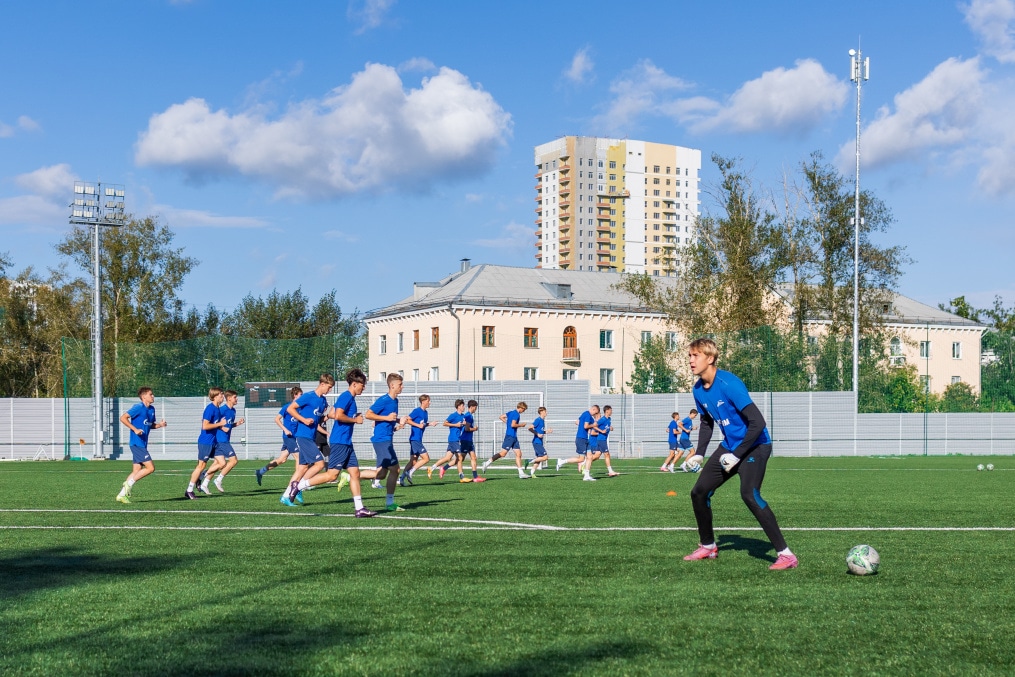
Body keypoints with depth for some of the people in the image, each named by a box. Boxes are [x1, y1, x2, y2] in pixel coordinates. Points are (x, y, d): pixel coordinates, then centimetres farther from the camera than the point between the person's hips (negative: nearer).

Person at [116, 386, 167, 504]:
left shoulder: (151, 409, 13)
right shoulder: (139, 407, -12)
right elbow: (123, 418, -16)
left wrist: (160, 425, 3)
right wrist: (135, 429, -22)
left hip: (142, 444, 9)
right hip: (137, 444, -9)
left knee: (137, 470, 8)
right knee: (150, 467, -13)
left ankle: (122, 494, 12)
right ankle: (129, 483, -4)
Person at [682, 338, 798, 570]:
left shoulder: (729, 384, -25)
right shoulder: (698, 390, 1)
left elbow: (758, 422, -27)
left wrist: (736, 455, -24)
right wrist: (698, 454, 8)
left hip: (755, 445, -9)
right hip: (730, 446, 9)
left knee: (749, 494, -28)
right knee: (699, 492, 8)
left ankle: (786, 555, -21)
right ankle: (708, 547, 29)